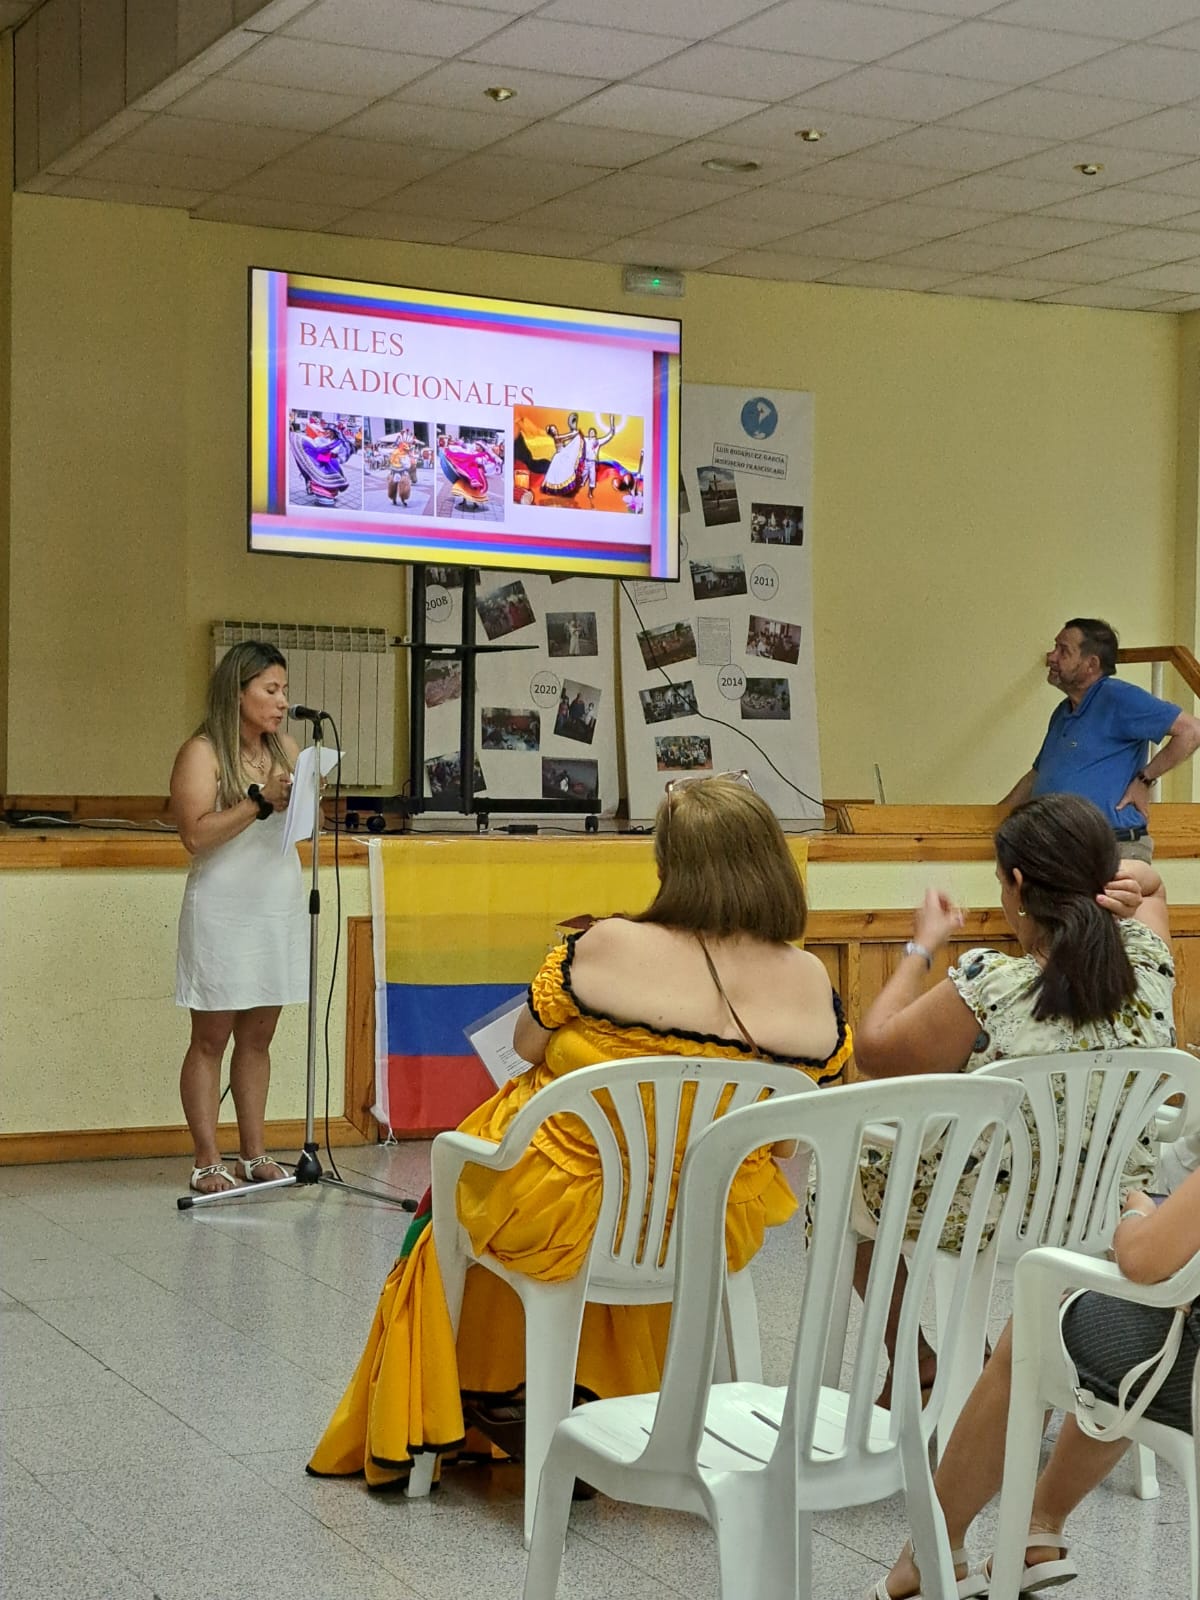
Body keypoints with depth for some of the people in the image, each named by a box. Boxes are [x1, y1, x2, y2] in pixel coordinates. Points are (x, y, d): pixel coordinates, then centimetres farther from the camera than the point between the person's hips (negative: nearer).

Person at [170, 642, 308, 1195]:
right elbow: (195, 834, -17)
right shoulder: (202, 752, -7)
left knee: (258, 1037, 10)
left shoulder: (285, 748, 11)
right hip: (224, 914, -6)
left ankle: (254, 1154, 15)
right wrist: (260, 801, -19)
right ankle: (207, 1161, 3)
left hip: (279, 908, 6)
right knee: (210, 1039, 0)